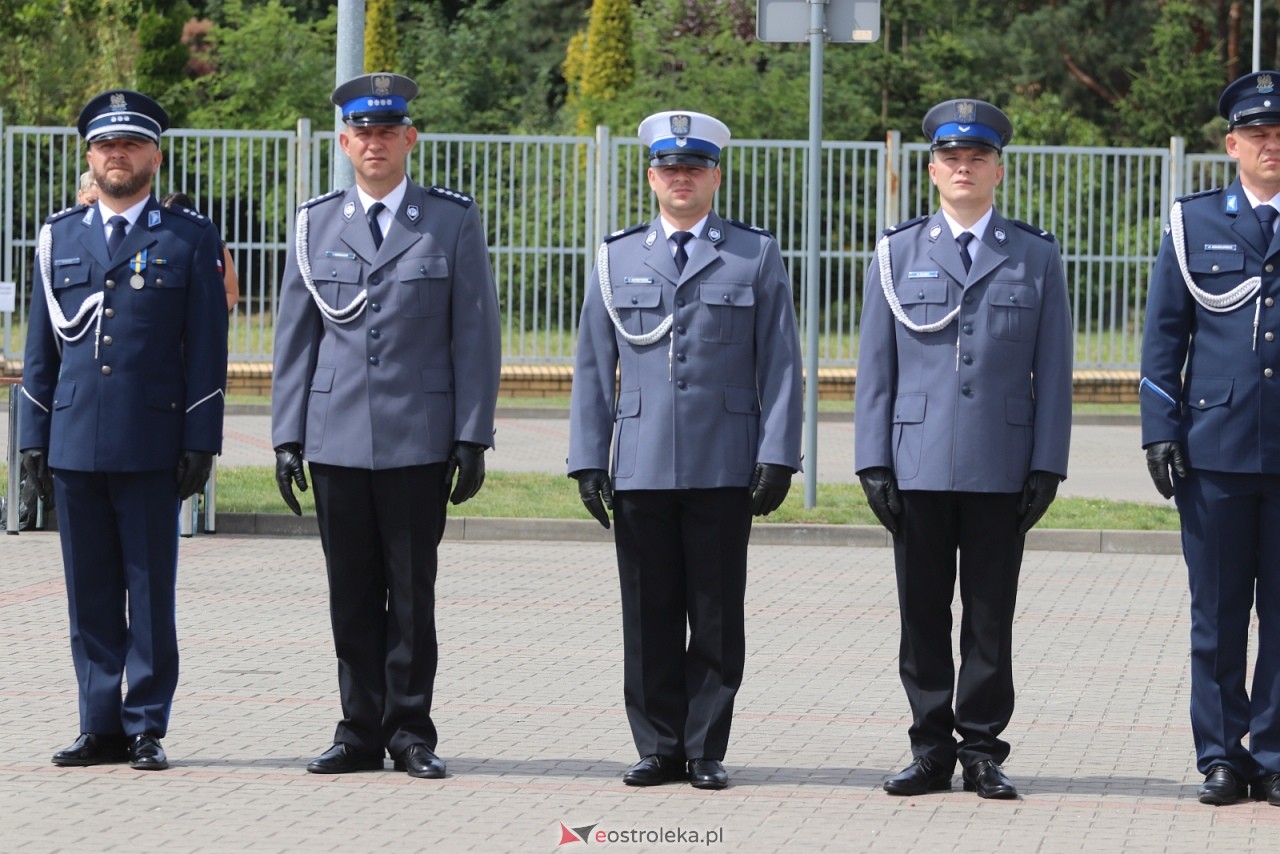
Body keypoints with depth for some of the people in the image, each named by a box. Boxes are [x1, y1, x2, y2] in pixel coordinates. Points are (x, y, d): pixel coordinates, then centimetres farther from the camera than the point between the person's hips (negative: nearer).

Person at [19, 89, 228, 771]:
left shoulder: (190, 238, 4)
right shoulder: (59, 237, 13)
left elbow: (206, 350, 2)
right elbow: (40, 347, 14)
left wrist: (201, 443, -5)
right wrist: (33, 436, 7)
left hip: (152, 447, -3)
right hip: (74, 445, 3)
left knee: (151, 593, -1)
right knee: (89, 596, 6)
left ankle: (147, 729, 5)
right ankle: (101, 727, 12)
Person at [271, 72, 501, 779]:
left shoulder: (453, 221, 3)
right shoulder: (315, 224, 10)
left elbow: (475, 335, 1)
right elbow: (294, 337, 11)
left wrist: (473, 437, -4)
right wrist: (287, 435, 5)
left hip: (418, 441, -2)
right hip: (337, 440, 2)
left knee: (412, 592, 1)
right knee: (352, 594, 5)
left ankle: (411, 732, 9)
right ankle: (360, 732, 13)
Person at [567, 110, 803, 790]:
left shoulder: (757, 256, 7)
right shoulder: (617, 260, 12)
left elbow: (779, 364, 3)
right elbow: (592, 367, 12)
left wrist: (777, 456, -5)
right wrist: (589, 459, 4)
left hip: (724, 471, -2)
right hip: (641, 471, 2)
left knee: (718, 618, 1)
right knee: (649, 617, 3)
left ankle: (706, 750, 9)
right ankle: (658, 747, 12)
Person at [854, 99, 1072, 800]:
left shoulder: (1036, 257, 7)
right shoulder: (896, 254, 9)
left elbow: (1052, 371, 5)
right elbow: (875, 367, 7)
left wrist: (1047, 467, -2)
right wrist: (873, 463, 0)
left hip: (1001, 471, -1)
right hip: (919, 468, 1)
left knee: (990, 617, 2)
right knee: (922, 614, 4)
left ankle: (981, 752, 9)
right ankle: (931, 750, 12)